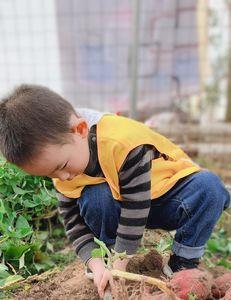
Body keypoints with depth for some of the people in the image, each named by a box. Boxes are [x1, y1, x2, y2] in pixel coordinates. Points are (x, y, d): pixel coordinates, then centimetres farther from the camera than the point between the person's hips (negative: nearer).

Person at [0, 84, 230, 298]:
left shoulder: (125, 144, -37)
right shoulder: (61, 159, -15)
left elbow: (135, 210, -30)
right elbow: (73, 220, -9)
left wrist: (118, 268, -20)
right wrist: (96, 263, -20)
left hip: (170, 198, -2)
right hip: (117, 204, 3)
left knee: (209, 187, -31)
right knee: (94, 197, -29)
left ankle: (183, 262, -12)